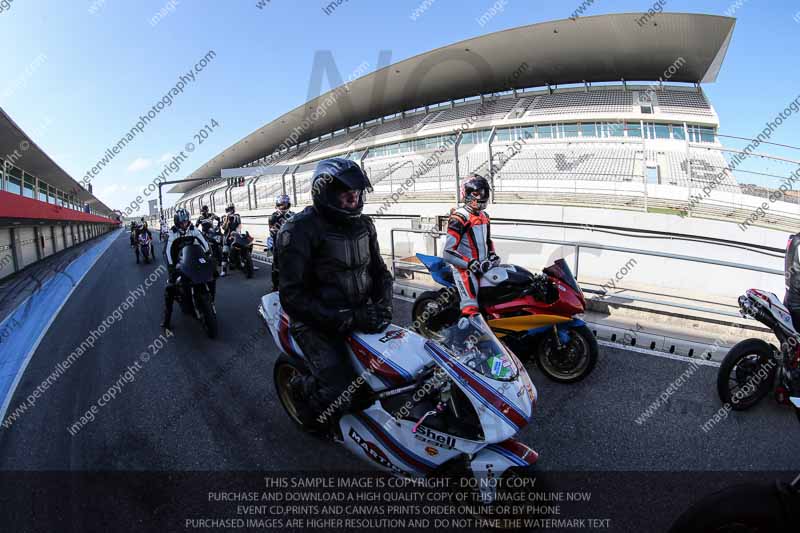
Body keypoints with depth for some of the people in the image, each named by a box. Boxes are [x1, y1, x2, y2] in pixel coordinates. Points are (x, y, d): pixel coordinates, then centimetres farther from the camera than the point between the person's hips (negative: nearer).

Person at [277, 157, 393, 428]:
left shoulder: (363, 224, 5)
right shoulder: (300, 229, -17)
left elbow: (379, 270, 14)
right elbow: (293, 296, -20)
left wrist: (384, 304, -7)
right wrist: (346, 319, -26)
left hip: (360, 313, 7)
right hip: (318, 323, -6)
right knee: (339, 395, -16)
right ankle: (302, 387, 17)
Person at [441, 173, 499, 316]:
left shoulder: (484, 216, 12)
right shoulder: (459, 218, -15)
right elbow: (448, 253, -20)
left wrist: (492, 255, 11)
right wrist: (472, 264, -22)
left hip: (482, 268, 9)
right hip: (465, 269, -9)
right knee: (472, 312, -15)